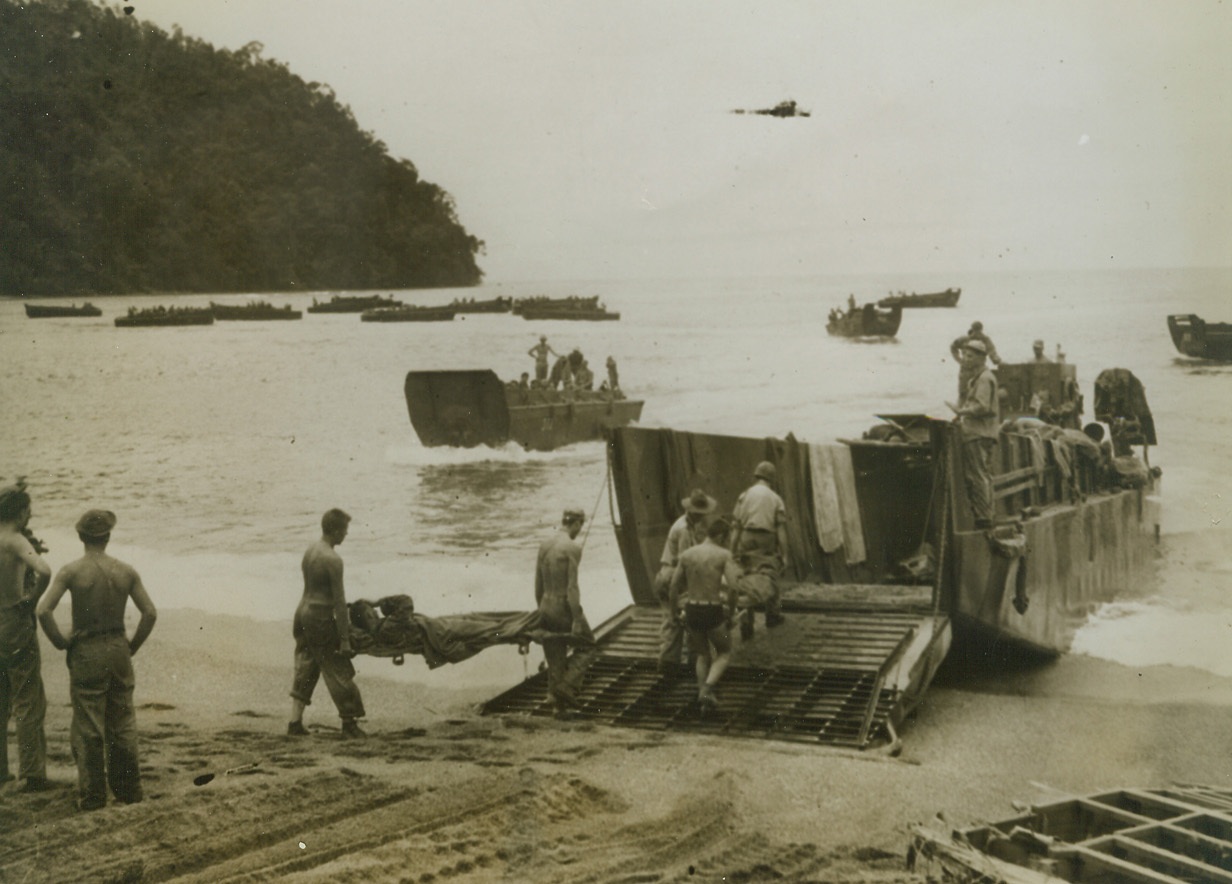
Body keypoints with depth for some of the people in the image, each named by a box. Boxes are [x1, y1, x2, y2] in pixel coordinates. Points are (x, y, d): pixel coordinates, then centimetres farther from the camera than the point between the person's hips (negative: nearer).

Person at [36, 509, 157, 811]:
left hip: (86, 652, -3)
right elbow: (150, 613, -2)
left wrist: (61, 642, -4)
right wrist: (132, 645, 9)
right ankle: (129, 789, 20)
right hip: (118, 649, 3)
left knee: (88, 728, 5)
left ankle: (93, 796, 9)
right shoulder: (126, 571, 0)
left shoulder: (71, 571, -9)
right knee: (123, 724, 14)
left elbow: (44, 610, -17)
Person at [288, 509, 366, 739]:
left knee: (305, 670, 13)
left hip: (303, 612, 8)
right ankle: (349, 724, 6)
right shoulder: (333, 560, -17)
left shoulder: (310, 551, 9)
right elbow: (339, 601, -18)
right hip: (321, 618, -8)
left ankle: (295, 723, 13)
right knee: (339, 672, 1)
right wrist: (345, 639, -16)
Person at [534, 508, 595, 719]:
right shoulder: (573, 547, -14)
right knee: (586, 644, 12)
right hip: (565, 607, -7)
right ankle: (565, 689, -1)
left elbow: (538, 584, 13)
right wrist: (577, 620, -16)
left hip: (546, 607, 7)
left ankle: (561, 707, 17)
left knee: (554, 659, 12)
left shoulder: (544, 545, 8)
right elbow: (572, 587, -18)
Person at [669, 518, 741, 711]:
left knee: (703, 655, 26)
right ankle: (707, 689, -6)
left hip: (691, 611, 4)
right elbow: (732, 586, -17)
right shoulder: (724, 555, -6)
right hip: (713, 612, -4)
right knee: (724, 654, 17)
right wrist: (730, 612, -4)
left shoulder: (686, 555, 6)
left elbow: (674, 588, 6)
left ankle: (702, 690, 9)